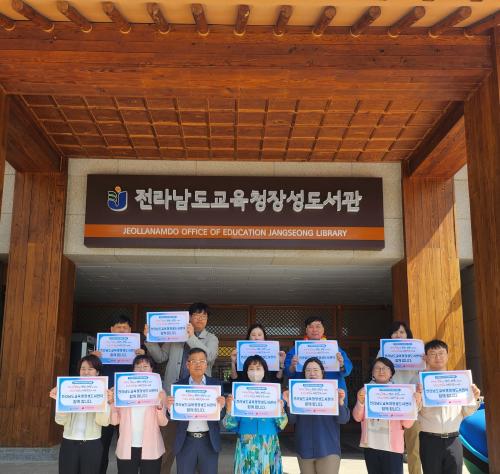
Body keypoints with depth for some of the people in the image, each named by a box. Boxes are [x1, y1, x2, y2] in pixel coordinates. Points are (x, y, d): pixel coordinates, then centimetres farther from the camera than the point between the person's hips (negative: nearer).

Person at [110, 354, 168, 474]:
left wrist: (159, 406, -21)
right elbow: (115, 421, 1)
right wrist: (112, 402, -13)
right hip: (126, 448, 1)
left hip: (150, 449, 0)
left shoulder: (158, 392, 1)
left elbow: (163, 423, -5)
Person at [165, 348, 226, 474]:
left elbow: (221, 416, -2)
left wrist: (221, 407, -23)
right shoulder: (179, 385, 1)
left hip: (209, 441, 0)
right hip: (186, 441, 0)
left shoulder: (216, 384, 1)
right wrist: (170, 408, -21)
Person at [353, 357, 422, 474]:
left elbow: (407, 424, -4)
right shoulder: (365, 391, 3)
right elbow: (357, 417, 1)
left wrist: (415, 403, -17)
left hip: (393, 446, -2)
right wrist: (360, 402, -16)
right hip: (370, 445, 2)